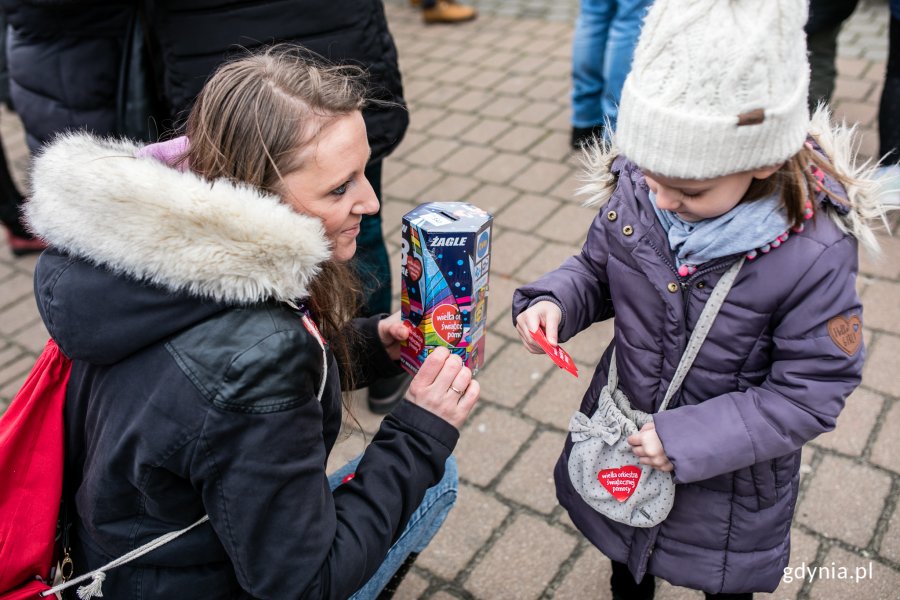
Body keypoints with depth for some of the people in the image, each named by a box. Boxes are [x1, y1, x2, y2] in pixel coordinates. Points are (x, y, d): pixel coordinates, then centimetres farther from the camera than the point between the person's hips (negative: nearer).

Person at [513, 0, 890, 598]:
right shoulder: (634, 185, -22)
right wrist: (554, 302, -23)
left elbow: (809, 394, -23)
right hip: (622, 434, 4)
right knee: (625, 548, 33)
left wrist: (692, 438, -28)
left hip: (731, 469, -3)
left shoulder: (814, 255, -33)